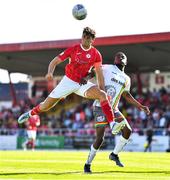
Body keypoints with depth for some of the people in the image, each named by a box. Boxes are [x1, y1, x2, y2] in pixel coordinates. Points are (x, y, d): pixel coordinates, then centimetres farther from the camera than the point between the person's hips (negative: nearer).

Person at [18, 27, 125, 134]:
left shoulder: (96, 54, -4)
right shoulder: (73, 49, -6)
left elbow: (99, 73, 0)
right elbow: (55, 61, -5)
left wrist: (102, 90, -9)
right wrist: (50, 72, -24)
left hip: (83, 84, 0)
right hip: (68, 81, 0)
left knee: (103, 95, -27)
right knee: (46, 106, 3)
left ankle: (112, 124, -34)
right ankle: (30, 113, 36)